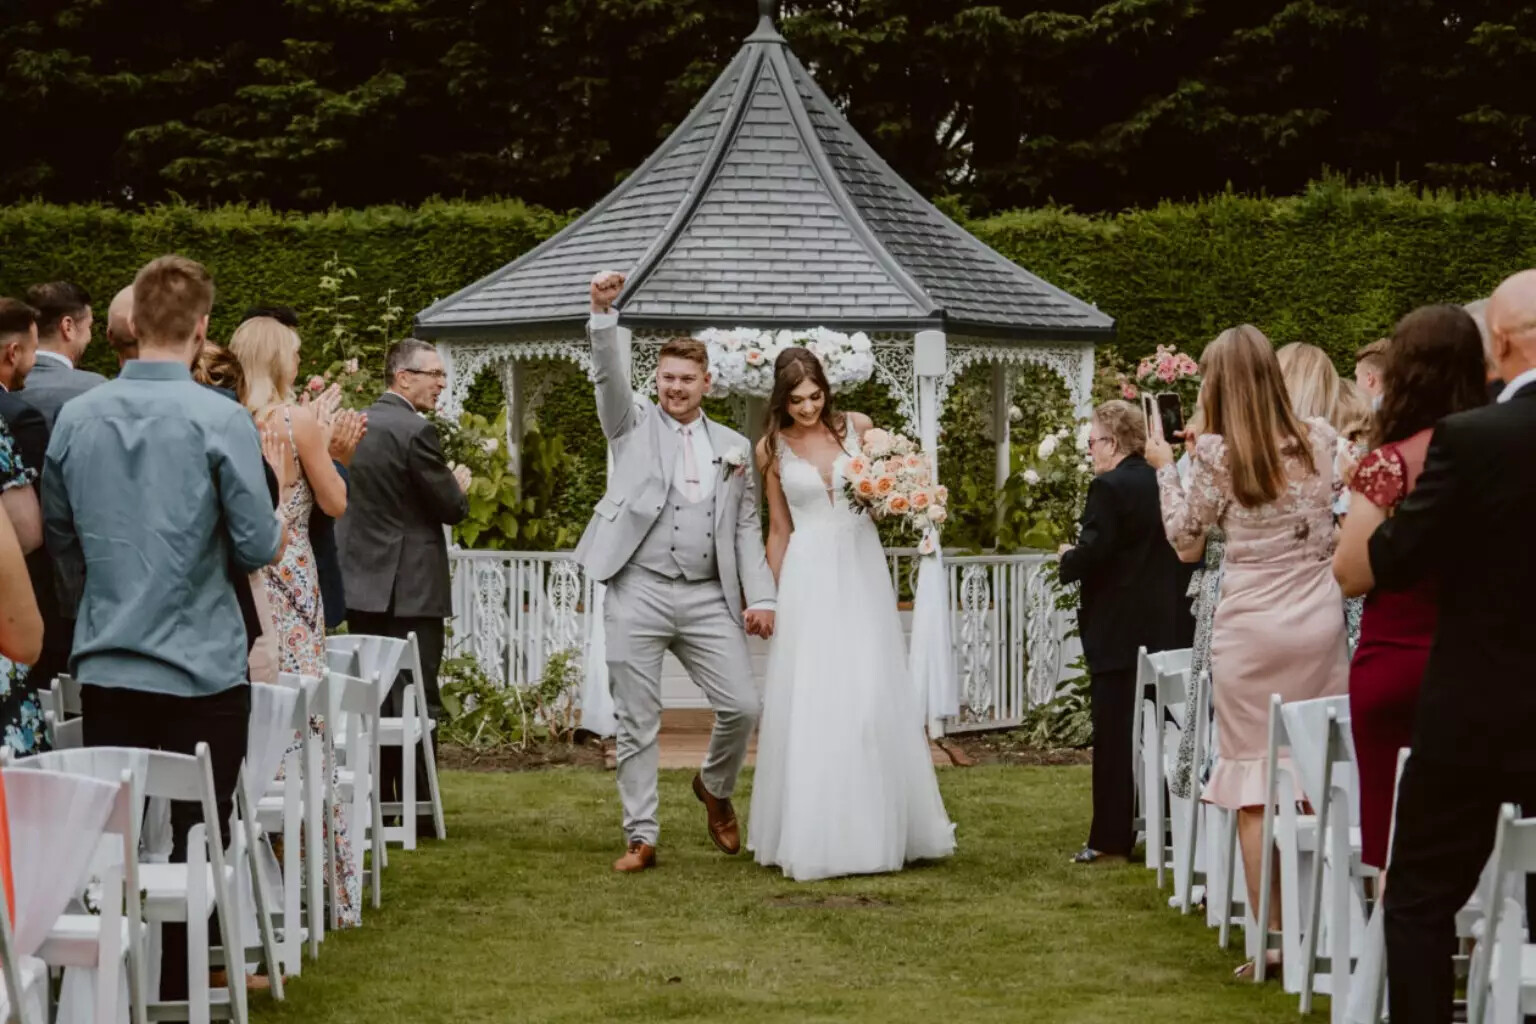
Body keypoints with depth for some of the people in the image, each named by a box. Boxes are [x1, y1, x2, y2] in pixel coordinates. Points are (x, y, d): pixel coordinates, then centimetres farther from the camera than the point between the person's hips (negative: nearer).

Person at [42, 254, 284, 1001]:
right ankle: (179, 991, 8)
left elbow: (59, 535, 11)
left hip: (105, 667, 4)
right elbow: (257, 547, -10)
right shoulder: (222, 421, -13)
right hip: (200, 667, -3)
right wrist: (276, 536, 13)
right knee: (195, 839, 6)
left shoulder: (76, 417, 0)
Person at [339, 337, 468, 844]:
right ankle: (417, 811, -1)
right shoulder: (416, 430, -16)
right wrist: (459, 486, 10)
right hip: (410, 587, -8)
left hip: (360, 582, 8)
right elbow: (451, 508, -13)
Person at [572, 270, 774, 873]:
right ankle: (641, 838, 7)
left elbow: (746, 529, 12)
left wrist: (761, 597, 1)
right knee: (637, 723, 0)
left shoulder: (733, 447, 14)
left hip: (709, 598, 2)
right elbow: (608, 375, -8)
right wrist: (603, 312, -24)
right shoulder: (634, 426, 9)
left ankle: (715, 788, 25)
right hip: (638, 592, -2)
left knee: (743, 706, -4)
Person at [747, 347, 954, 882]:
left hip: (863, 568, 1)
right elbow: (778, 529, 10)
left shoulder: (856, 427, 3)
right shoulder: (772, 449, 2)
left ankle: (876, 831, 8)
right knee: (811, 702, -4)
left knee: (871, 695, -1)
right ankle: (815, 834, 3)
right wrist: (775, 598, 10)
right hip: (809, 575, -1)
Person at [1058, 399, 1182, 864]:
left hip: (1117, 632, -7)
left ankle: (1111, 839, -2)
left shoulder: (1108, 489, -16)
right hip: (1163, 629, 7)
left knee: (1115, 738, -3)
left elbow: (1090, 557, -22)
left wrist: (1068, 558, -2)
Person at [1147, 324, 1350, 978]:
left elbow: (1184, 535, 6)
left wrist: (1166, 468, 19)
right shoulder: (1318, 440, 3)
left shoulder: (1216, 452, -8)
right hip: (1319, 621, 4)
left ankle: (1274, 939, 2)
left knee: (1254, 786, 3)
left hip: (1252, 627, -3)